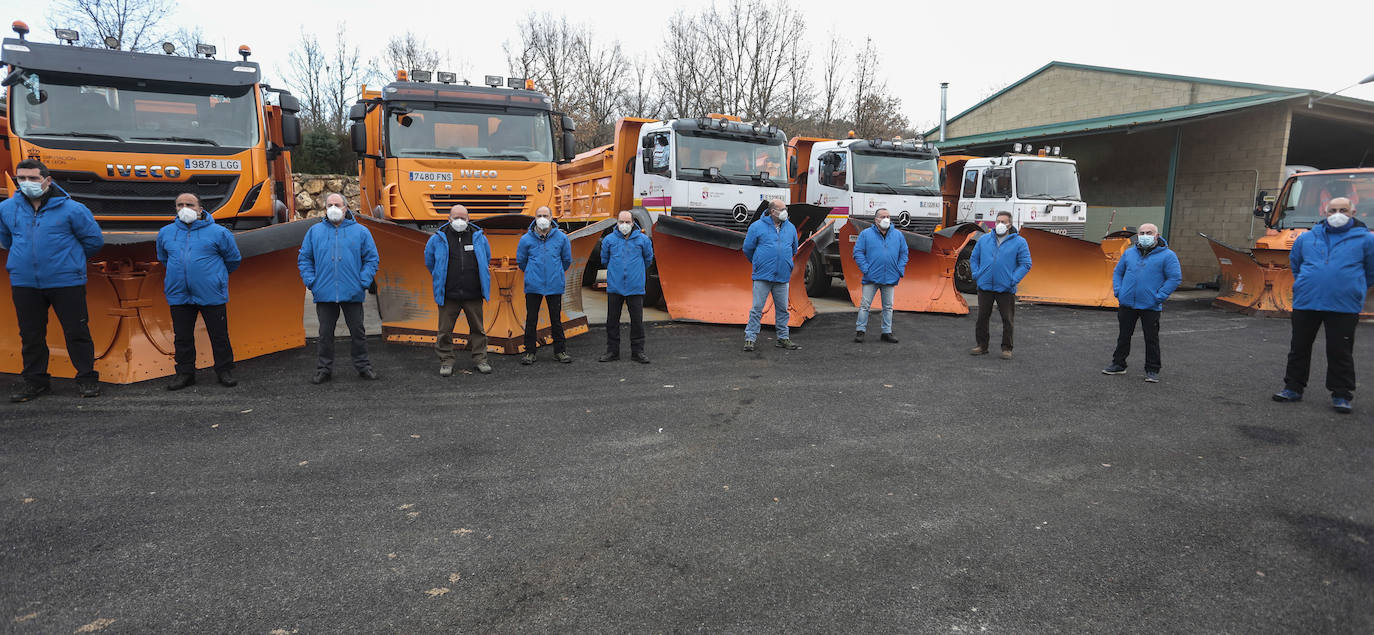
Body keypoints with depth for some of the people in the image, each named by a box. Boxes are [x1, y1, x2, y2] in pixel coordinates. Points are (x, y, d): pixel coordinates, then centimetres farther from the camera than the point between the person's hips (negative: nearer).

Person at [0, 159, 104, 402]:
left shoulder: (71, 208, -7)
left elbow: (94, 239, 3)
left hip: (66, 281, -4)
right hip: (24, 283, 4)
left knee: (76, 333, 0)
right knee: (31, 335, 12)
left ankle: (87, 378, 10)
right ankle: (34, 379, 24)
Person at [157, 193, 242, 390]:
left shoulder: (217, 232, -2)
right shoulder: (165, 233, 9)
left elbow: (233, 259, 10)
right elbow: (163, 258, 28)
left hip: (211, 295, -3)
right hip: (179, 295, 3)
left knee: (219, 336, 3)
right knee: (182, 337, 9)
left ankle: (224, 371, 14)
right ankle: (185, 373, 20)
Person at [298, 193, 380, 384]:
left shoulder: (360, 232, 4)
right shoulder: (314, 232, 8)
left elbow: (372, 259, 6)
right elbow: (304, 259, 12)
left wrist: (363, 282, -5)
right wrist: (311, 282, 0)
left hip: (352, 294, -1)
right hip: (324, 294, 1)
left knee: (358, 332, 7)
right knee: (325, 334, 8)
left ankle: (363, 366, 18)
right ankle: (324, 369, 18)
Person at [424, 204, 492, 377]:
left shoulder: (478, 237, 4)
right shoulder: (438, 238, 0)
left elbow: (487, 258, 21)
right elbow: (429, 261, 15)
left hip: (473, 294, 1)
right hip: (448, 295, -1)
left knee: (478, 328, 8)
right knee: (445, 330, 3)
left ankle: (480, 359, 18)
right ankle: (446, 361, 14)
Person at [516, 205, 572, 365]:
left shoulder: (561, 238, 1)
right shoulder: (526, 239, 0)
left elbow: (567, 260, 14)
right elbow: (520, 261, 14)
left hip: (555, 286, 0)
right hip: (533, 286, 0)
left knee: (556, 320, 6)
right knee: (531, 320, 4)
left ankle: (560, 351, 16)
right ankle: (529, 352, 14)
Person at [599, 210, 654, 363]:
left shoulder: (643, 239, -1)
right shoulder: (609, 240, 1)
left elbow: (648, 258, 16)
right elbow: (604, 259, 18)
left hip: (635, 287, -1)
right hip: (614, 287, 1)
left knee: (637, 320, 2)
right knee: (612, 320, 6)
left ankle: (637, 351, 13)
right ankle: (612, 351, 17)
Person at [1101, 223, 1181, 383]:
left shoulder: (1167, 255, -4)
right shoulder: (1129, 253, 9)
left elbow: (1175, 278, -7)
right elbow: (1117, 273, 18)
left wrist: (1159, 297, -13)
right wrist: (1118, 292, 4)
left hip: (1150, 306, -4)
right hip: (1127, 304, 4)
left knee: (1151, 339, 3)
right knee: (1123, 336, 12)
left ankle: (1152, 370, 14)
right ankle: (1118, 364, 23)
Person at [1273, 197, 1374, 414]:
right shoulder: (1307, 238, 8)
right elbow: (1294, 264, 25)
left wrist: (1354, 290, 17)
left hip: (1344, 307, -2)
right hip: (1305, 303, 2)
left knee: (1340, 352, 3)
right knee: (1299, 348, 10)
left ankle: (1341, 395, 12)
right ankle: (1293, 388, 20)